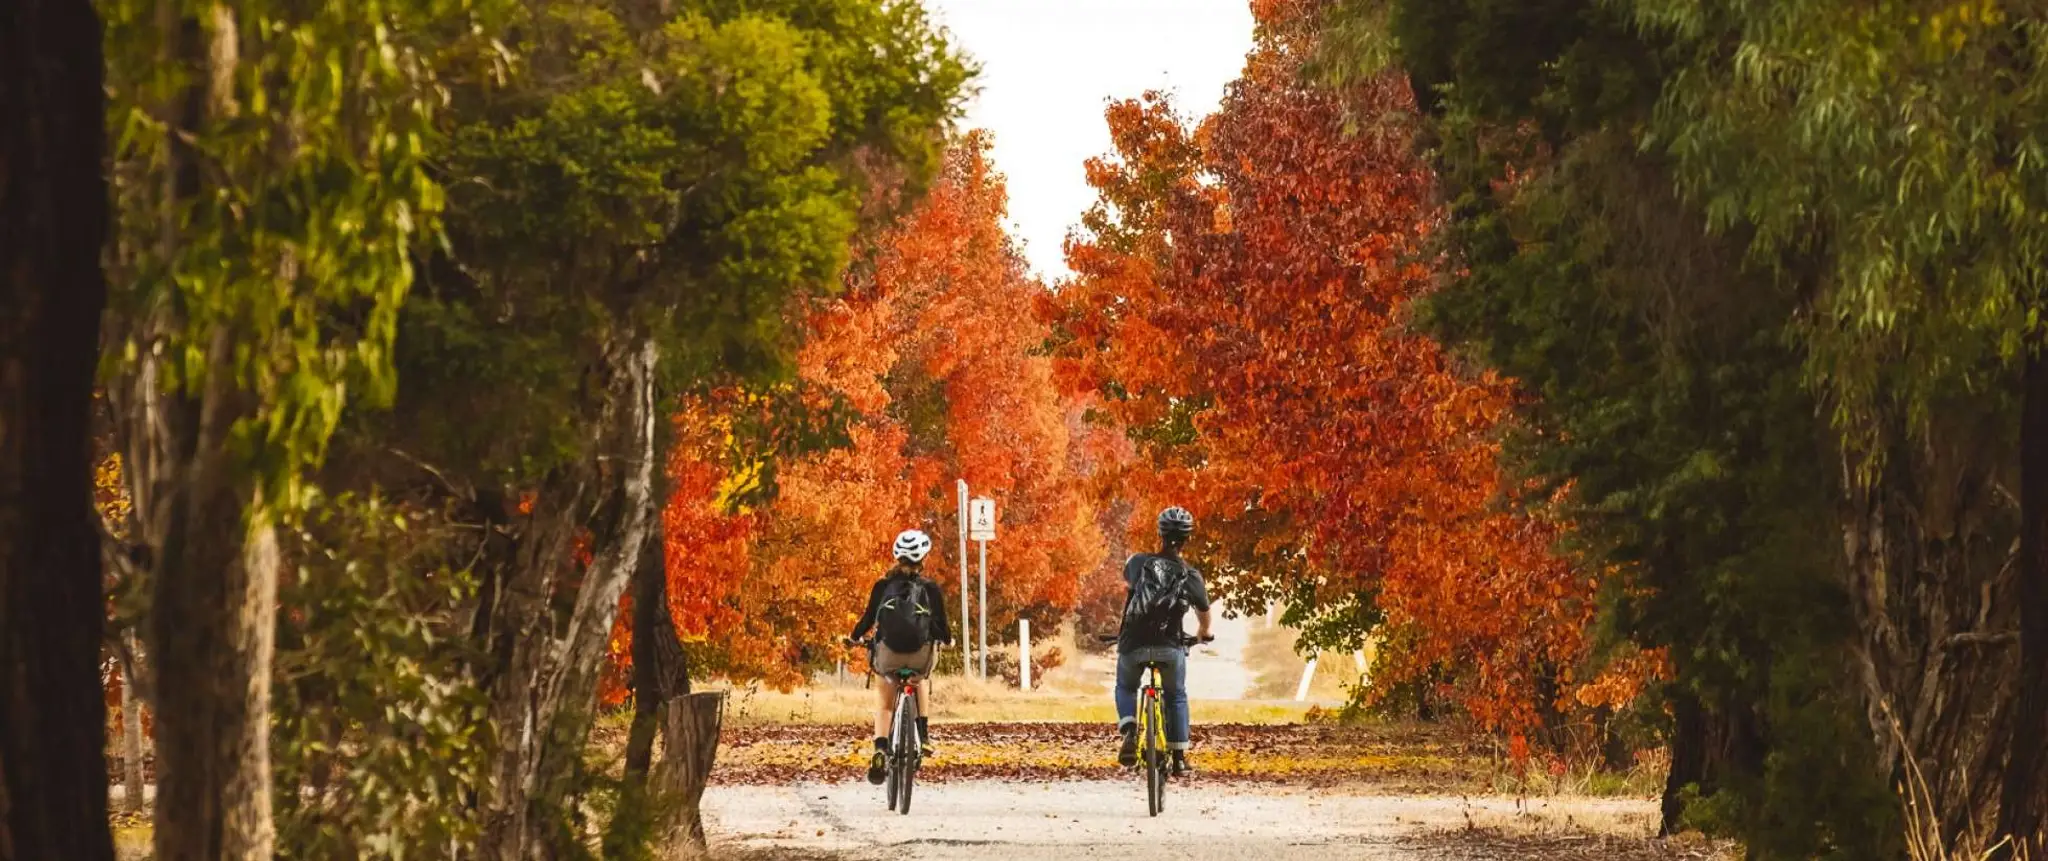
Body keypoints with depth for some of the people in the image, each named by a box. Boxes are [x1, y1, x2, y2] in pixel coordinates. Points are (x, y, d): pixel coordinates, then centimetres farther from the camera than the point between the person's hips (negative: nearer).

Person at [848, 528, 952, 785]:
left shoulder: (883, 586, 3)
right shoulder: (931, 589, 2)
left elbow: (869, 618, 3)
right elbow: (942, 627, 3)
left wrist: (854, 638, 22)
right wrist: (948, 639, 26)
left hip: (888, 653, 0)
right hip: (921, 655, 0)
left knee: (885, 703, 20)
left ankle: (880, 751, -5)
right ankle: (923, 736, 24)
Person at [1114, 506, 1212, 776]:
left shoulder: (1139, 563, 0)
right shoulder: (1191, 576, -2)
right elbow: (1204, 612, 13)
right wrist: (1203, 633, 38)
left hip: (1133, 644, 0)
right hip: (1170, 647, 0)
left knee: (1125, 688, 27)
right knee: (1176, 696, 24)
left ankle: (1129, 731, -1)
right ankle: (1179, 757, 20)